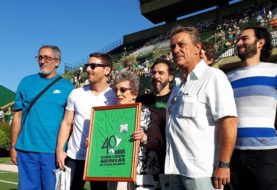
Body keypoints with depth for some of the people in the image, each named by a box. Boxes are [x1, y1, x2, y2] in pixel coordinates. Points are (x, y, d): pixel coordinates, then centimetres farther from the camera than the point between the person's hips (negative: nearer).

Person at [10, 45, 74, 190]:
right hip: (26, 149, 2)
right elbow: (17, 116, 7)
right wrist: (13, 146, 5)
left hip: (54, 151, -1)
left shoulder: (67, 87, 2)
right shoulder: (26, 82, 6)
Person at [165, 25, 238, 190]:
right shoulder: (178, 83, 14)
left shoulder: (213, 76, -10)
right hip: (176, 168, 7)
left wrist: (223, 165, -20)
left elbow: (229, 121, -17)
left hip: (201, 170, -7)